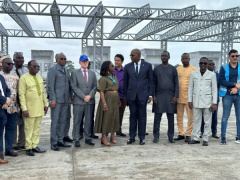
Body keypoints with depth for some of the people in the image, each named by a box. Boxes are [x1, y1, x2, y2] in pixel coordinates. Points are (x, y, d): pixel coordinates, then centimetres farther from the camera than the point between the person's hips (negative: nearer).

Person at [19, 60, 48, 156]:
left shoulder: (40, 77, 12)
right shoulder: (24, 78, -8)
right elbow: (21, 94, -12)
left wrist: (45, 104, 12)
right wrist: (24, 108, -17)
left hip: (39, 108, 6)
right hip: (30, 109, -6)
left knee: (37, 128, 10)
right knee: (29, 129, 1)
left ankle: (34, 146, 19)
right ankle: (28, 148, 10)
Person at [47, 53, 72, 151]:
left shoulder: (66, 70, 17)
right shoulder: (53, 70, -5)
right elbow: (50, 86, -10)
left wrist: (69, 97, 11)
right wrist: (52, 99, -15)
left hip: (65, 100, 7)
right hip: (56, 100, -7)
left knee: (63, 121, 10)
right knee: (55, 121, -2)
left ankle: (60, 140, 20)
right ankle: (53, 143, 5)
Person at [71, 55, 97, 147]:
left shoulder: (92, 73, 14)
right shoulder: (75, 73, 2)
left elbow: (95, 86, 9)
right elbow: (74, 87, -6)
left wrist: (90, 96, -8)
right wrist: (83, 97, -12)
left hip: (90, 101, 3)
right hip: (78, 101, -3)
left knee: (88, 120, 8)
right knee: (77, 121, 1)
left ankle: (88, 138, 17)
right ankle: (76, 139, 10)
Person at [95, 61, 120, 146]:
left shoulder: (114, 77, 13)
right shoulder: (104, 78, -11)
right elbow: (101, 91, -15)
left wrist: (119, 100, 13)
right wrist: (104, 103, -22)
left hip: (115, 100, 8)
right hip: (108, 99, -7)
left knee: (115, 117, 10)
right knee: (106, 117, -3)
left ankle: (113, 136, 20)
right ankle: (104, 138, 6)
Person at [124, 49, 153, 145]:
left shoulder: (147, 65, 2)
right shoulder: (127, 67, 6)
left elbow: (150, 81, 4)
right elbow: (125, 82, 10)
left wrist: (150, 95, 0)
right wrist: (125, 95, 6)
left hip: (143, 95, -1)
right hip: (131, 95, 1)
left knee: (142, 116, 4)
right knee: (133, 116, 6)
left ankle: (142, 137, 12)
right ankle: (132, 137, 14)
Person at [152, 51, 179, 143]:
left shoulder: (173, 69, 6)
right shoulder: (156, 69, 7)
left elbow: (176, 83, 4)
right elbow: (154, 83, 6)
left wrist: (175, 96, -4)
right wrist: (153, 96, -3)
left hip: (170, 96, 0)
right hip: (159, 96, 0)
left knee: (171, 117, 5)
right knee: (157, 117, 1)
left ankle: (170, 136, 15)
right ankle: (156, 136, 9)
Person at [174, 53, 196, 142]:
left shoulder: (194, 69, -1)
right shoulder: (178, 69, 10)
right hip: (179, 96, 4)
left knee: (190, 117, 1)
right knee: (179, 116, 8)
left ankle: (188, 134, 10)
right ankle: (181, 134, 17)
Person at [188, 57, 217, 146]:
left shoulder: (212, 74, 2)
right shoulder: (193, 74, 7)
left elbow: (214, 89, 1)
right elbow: (190, 87, 9)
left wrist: (214, 103, -5)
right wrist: (190, 100, 4)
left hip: (207, 101, -1)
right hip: (196, 101, 2)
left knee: (207, 121, 2)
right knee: (196, 120, 6)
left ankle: (205, 139, 11)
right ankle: (196, 138, 14)